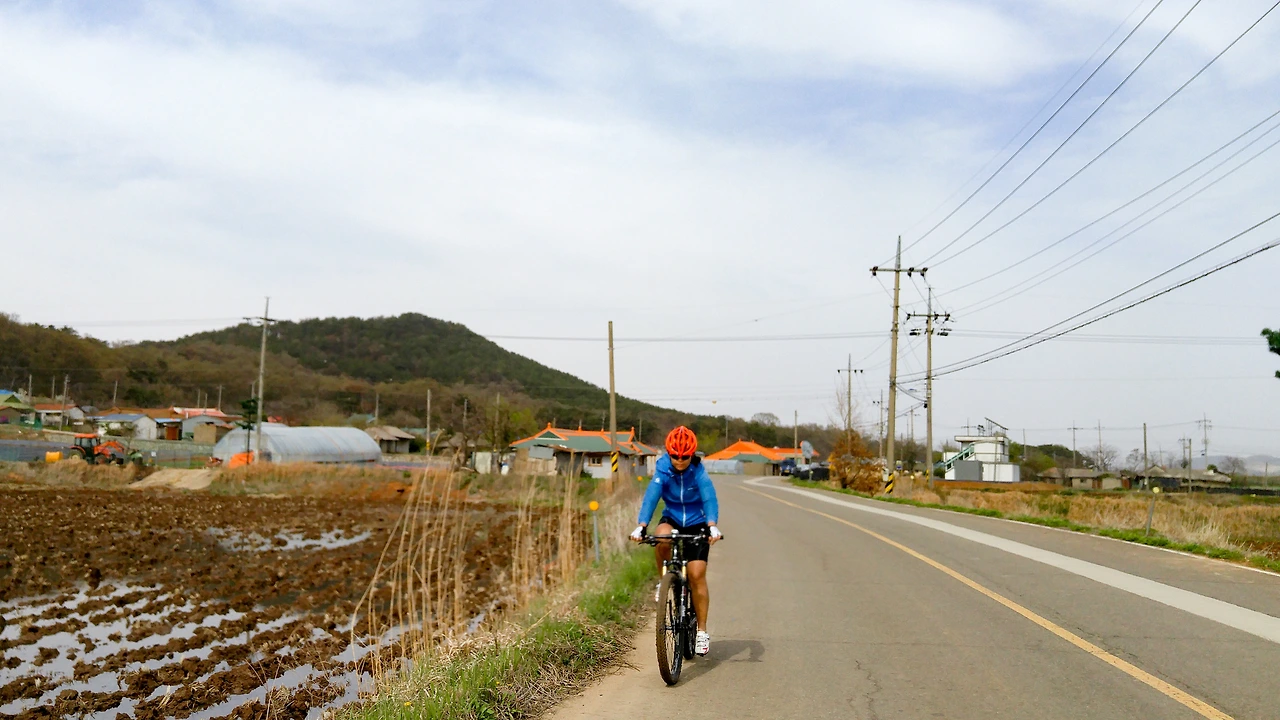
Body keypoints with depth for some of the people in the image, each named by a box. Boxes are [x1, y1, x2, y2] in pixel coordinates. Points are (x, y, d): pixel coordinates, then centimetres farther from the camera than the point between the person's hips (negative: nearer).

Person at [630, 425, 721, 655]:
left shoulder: (699, 472, -20)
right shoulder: (662, 469, -17)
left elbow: (709, 499, -33)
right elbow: (651, 496, -29)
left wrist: (712, 526, -51)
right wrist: (641, 526, -45)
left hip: (697, 524, -1)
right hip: (672, 519, 1)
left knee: (696, 575, -12)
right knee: (662, 538, -34)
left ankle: (702, 631, -1)